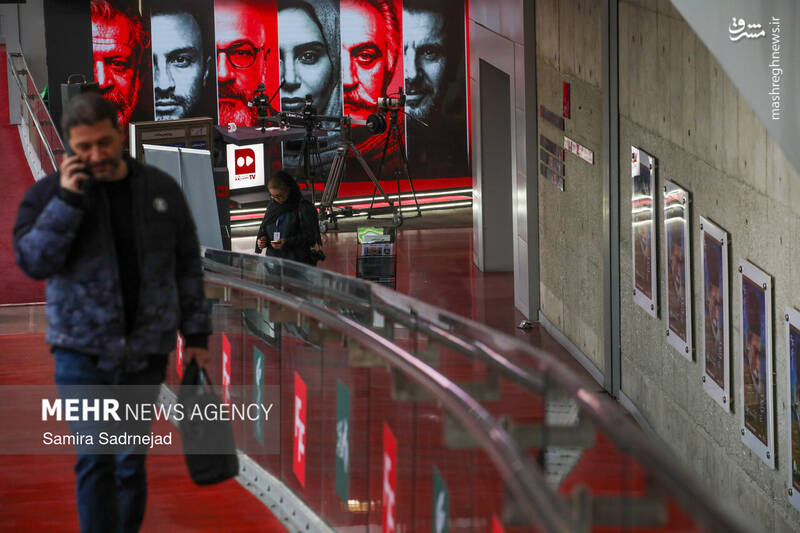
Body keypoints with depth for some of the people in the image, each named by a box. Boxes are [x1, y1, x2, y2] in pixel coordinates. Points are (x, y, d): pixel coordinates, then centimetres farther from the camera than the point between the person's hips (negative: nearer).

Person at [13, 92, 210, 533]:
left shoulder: (160, 190, 5)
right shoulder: (48, 194, -1)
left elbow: (187, 265, 11)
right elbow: (32, 261, -14)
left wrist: (196, 335, 8)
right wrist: (67, 200, -21)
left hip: (146, 350, 2)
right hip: (83, 349, -2)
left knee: (132, 460, 8)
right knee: (95, 459, -9)